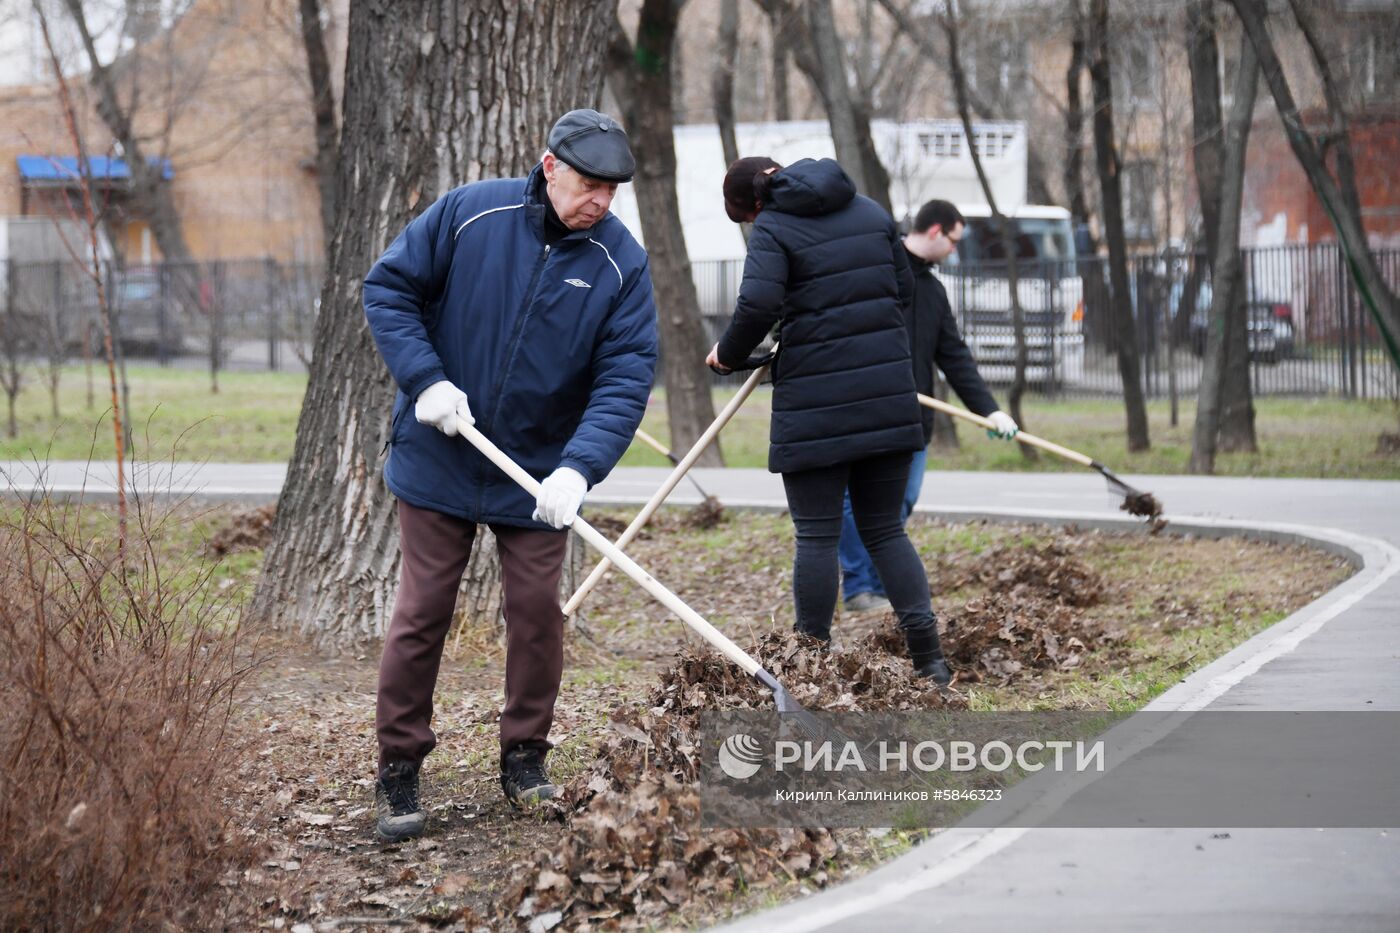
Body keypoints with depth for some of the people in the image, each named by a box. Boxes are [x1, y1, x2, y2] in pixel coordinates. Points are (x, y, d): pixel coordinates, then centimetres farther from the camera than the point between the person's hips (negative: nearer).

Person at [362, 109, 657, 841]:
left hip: (539, 476, 1)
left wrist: (578, 469, -28)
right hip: (438, 459, -1)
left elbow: (625, 380, -14)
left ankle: (525, 759, 22)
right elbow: (388, 288, -4)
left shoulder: (621, 263, -9)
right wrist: (425, 380, -16)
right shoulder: (470, 213, -11)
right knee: (422, 612, 2)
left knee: (536, 611, 4)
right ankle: (397, 769, 12)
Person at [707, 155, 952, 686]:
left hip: (815, 403, -5)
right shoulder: (871, 213, 12)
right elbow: (904, 290, 16)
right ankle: (928, 657, 2)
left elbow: (757, 307, -18)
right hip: (888, 395, 5)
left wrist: (728, 355, 0)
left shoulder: (773, 229, -5)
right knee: (885, 529, 12)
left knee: (817, 536, 3)